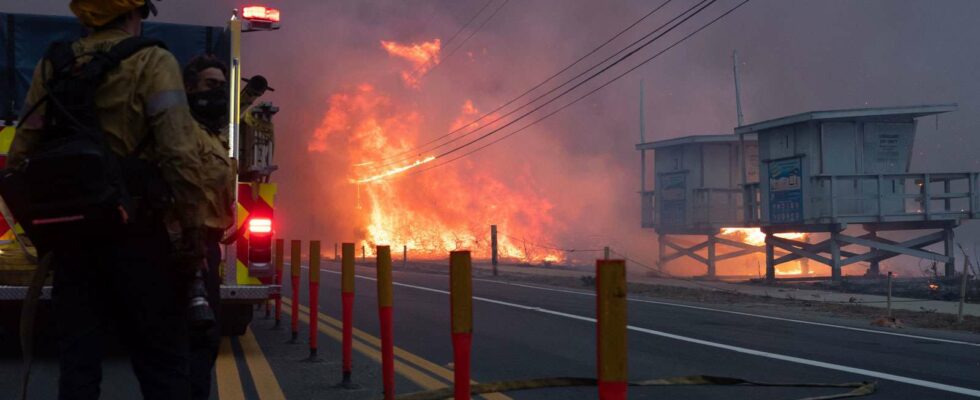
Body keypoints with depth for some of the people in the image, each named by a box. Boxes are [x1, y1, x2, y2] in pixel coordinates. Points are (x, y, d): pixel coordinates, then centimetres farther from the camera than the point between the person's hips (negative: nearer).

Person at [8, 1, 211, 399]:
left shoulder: (51, 67, 10)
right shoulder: (152, 62, -5)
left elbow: (20, 156, 10)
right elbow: (179, 156, -15)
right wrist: (193, 231, -10)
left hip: (70, 234, 5)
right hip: (135, 233, -5)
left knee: (77, 361, 11)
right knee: (161, 359, 3)